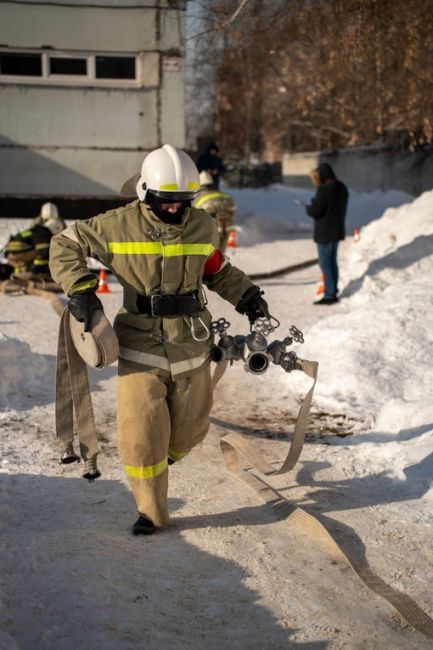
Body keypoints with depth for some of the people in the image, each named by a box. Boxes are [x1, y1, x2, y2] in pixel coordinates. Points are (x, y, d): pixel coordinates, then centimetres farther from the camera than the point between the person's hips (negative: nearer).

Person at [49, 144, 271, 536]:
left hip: (191, 347, 3)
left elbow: (217, 271, 17)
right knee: (141, 437, -4)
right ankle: (151, 513, 17)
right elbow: (66, 246, -1)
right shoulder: (119, 226, -10)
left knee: (190, 429, 14)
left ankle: (162, 458, 49)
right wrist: (80, 288, -14)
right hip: (141, 347, -3)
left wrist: (247, 295, 4)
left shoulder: (203, 227, 1)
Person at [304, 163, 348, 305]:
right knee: (332, 261, 18)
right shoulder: (342, 188, 7)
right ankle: (334, 292, 25)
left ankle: (329, 295, -1)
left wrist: (308, 207, 1)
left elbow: (314, 211, -21)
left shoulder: (324, 190, -21)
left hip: (325, 232, -9)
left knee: (325, 263, -2)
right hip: (337, 230, 9)